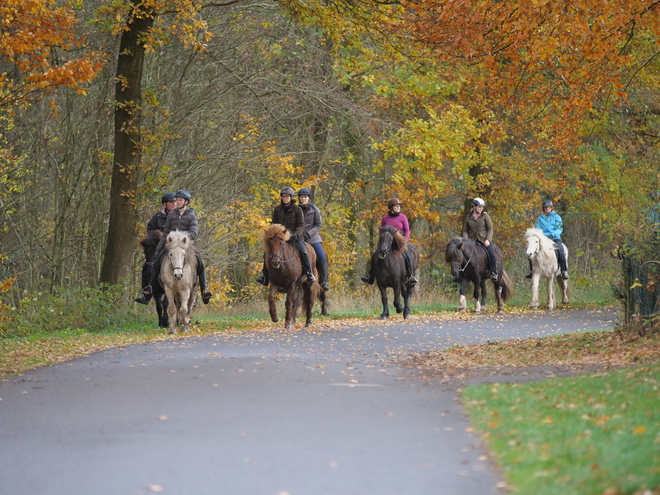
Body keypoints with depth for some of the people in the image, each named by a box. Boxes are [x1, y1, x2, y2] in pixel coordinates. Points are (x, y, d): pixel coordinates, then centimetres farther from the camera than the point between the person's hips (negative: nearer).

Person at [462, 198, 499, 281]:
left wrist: (488, 240, -13)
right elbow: (465, 230, 11)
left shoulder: (485, 216, 4)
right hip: (472, 240, 2)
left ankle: (494, 273, -13)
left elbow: (490, 229, 2)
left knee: (491, 253, -28)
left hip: (484, 239, -2)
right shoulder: (468, 217, 9)